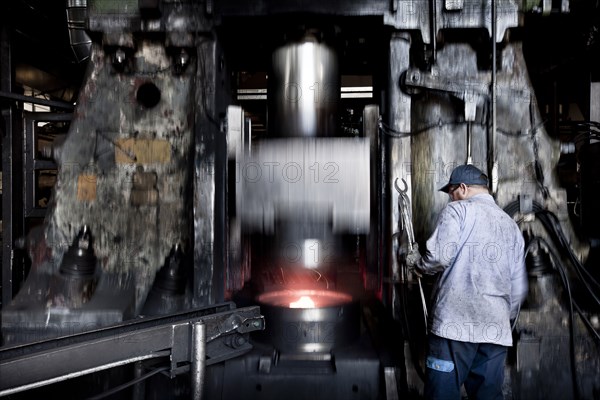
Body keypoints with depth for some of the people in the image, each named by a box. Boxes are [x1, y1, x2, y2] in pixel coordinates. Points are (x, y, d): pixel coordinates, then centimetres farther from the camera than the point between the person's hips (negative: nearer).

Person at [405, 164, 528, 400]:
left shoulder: (458, 210, 0)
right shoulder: (512, 225, 18)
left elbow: (439, 257, -13)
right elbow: (519, 289, 17)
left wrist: (416, 264, 7)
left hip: (455, 323, -6)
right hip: (496, 329, 6)